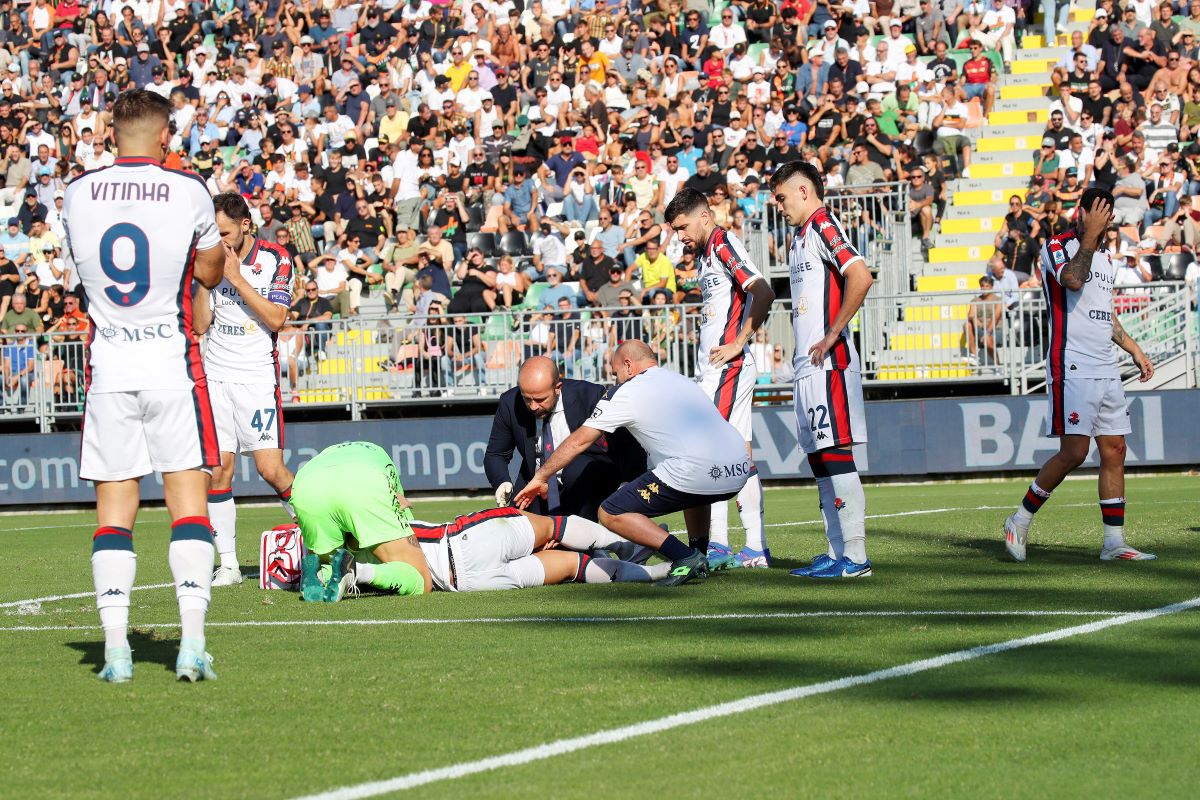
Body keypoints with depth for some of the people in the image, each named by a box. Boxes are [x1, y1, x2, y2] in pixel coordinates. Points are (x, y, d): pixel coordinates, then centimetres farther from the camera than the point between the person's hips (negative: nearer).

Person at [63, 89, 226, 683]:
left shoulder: (77, 195, 2)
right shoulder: (187, 192, -4)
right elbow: (211, 274, 10)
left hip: (107, 368, 2)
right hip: (173, 366, -2)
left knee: (114, 507, 5)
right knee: (188, 500, 2)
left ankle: (115, 648, -2)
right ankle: (192, 643, -7)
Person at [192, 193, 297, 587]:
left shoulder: (275, 259, -3)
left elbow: (276, 319, -12)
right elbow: (200, 324, 2)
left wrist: (236, 277, -15)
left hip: (257, 375, -3)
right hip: (216, 374, 3)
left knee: (270, 468, -9)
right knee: (218, 469, -4)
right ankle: (227, 564, 2)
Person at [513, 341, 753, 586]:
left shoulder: (625, 392, 9)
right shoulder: (685, 382, 27)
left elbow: (578, 441, 16)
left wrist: (540, 477, 27)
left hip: (697, 475, -7)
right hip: (740, 472, 7)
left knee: (611, 514, 4)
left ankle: (685, 557, -8)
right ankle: (700, 556, 27)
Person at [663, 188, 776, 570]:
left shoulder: (724, 244, -9)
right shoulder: (706, 254, 20)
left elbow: (763, 293, -21)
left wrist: (737, 344, -20)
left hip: (728, 366, -10)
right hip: (714, 369, 10)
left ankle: (717, 545, -14)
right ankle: (756, 549, 8)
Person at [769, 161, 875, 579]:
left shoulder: (823, 226, -9)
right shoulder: (800, 236, 21)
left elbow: (860, 277, -23)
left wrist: (831, 337, -19)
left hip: (828, 363, -10)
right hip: (808, 365, 10)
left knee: (835, 454, -11)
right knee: (819, 458, 10)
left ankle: (855, 556, -11)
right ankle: (837, 553, 13)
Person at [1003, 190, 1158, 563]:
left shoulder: (1106, 258, 19)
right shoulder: (1058, 246, -5)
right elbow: (1073, 280, -26)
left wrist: (1134, 349, 26)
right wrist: (1091, 235, -20)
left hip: (1106, 371, 8)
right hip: (1072, 368, -8)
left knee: (1114, 451, 4)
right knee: (1074, 452, -13)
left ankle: (1114, 542, 7)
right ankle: (1019, 521, 1)